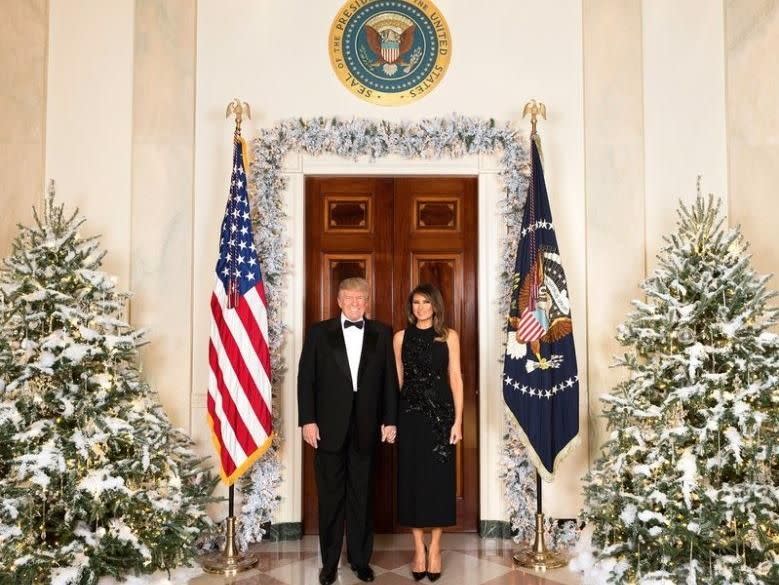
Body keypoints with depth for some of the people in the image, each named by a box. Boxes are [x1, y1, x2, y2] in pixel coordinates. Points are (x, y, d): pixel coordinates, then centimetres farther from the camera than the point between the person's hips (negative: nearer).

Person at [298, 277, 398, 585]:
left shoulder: (382, 333, 5)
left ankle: (360, 558, 25)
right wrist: (307, 420, -7)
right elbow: (306, 378, -1)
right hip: (329, 426, -1)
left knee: (361, 496, 11)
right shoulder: (319, 332, 2)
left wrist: (389, 420, 0)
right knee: (330, 496, 9)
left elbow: (389, 379, 4)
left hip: (366, 427, 1)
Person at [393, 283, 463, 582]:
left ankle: (435, 547, 18)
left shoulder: (449, 336, 2)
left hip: (441, 413, -1)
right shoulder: (401, 337, 6)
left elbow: (455, 378, 0)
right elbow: (397, 379, 6)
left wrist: (457, 420, -6)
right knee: (412, 477, 5)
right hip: (410, 414, 1)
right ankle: (418, 548, 17)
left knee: (439, 478, 4)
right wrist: (391, 418, 1)